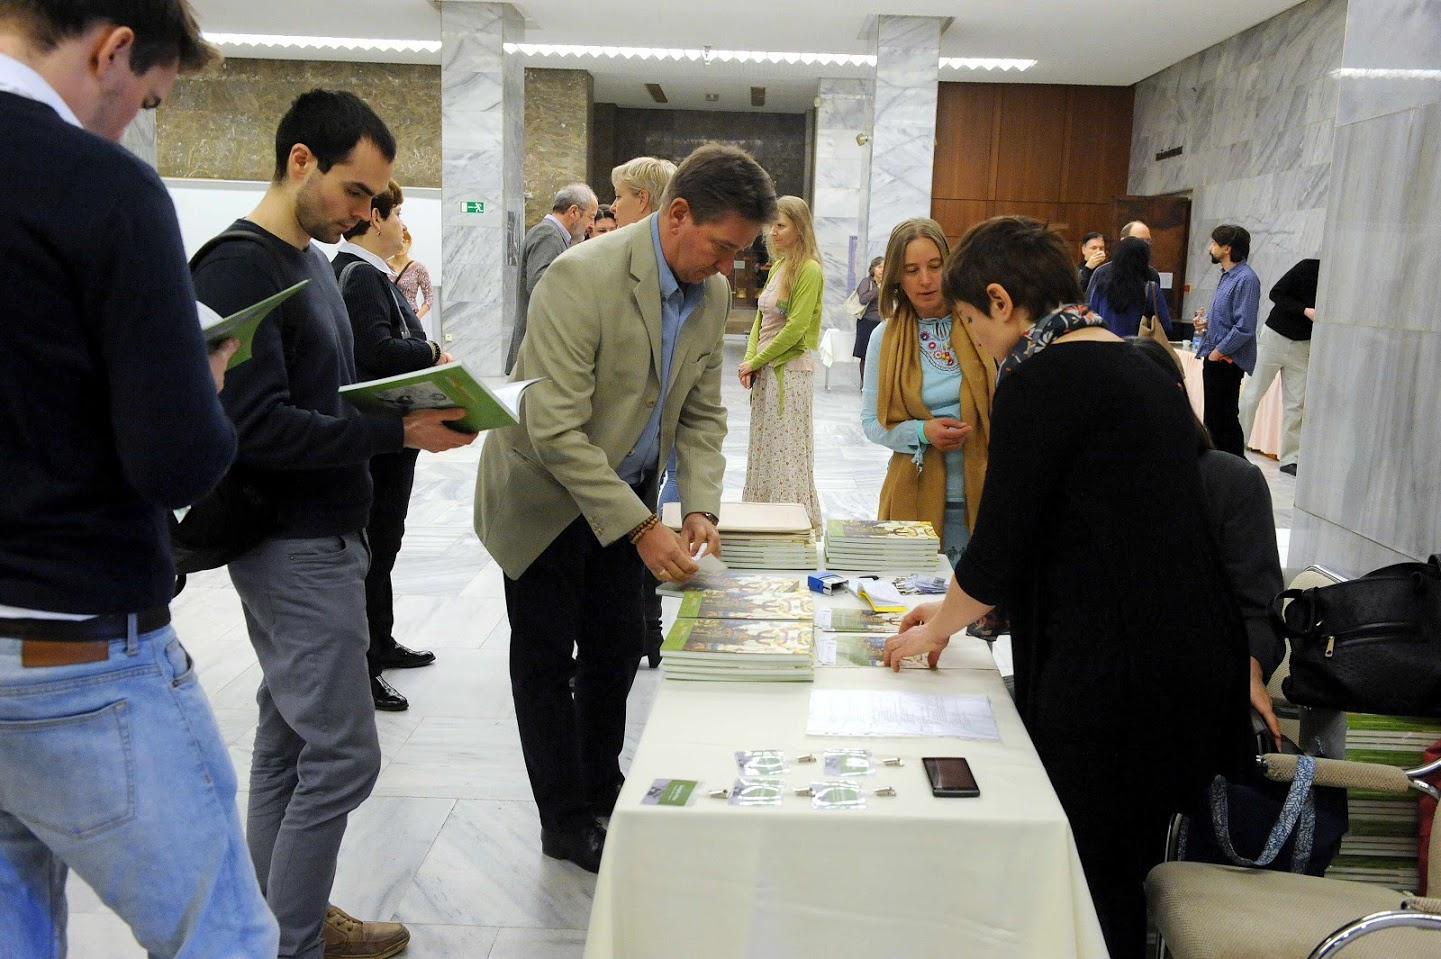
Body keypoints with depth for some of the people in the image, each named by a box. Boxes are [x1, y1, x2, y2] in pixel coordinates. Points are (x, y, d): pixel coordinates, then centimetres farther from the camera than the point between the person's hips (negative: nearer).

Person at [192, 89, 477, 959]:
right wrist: (400, 432, -24)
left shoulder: (311, 260, 13)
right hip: (298, 549, -10)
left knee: (290, 739, 17)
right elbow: (259, 427, -24)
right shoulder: (241, 270, -17)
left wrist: (418, 394, 4)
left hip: (322, 537, 10)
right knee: (342, 755, -5)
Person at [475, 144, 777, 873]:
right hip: (546, 493, -6)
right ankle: (565, 820, 22)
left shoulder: (713, 292, -5)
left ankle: (602, 786, 35)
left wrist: (700, 508, -12)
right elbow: (556, 431, -31)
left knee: (616, 649, 14)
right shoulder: (582, 277, -28)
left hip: (622, 492, 6)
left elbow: (702, 413, 3)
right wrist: (641, 529, -31)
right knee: (547, 659, 6)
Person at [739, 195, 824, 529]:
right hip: (765, 369, 8)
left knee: (787, 451, -3)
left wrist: (756, 361, -12)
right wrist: (749, 359, -1)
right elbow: (761, 317, 13)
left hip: (791, 370, -8)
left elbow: (795, 328, -17)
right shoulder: (778, 266, 13)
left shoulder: (809, 269, -12)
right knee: (762, 448, 12)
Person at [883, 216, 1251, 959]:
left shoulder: (1038, 381, -13)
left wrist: (936, 629, 9)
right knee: (1130, 881, 20)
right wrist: (955, 611, 24)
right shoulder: (1142, 371, 14)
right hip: (1193, 666, 9)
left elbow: (1000, 547, -11)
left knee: (1085, 886, 7)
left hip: (1109, 673, -9)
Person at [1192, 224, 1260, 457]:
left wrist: (1218, 351, -16)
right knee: (1212, 419, 16)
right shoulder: (1227, 276, 13)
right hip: (1214, 358, 10)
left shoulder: (1245, 279, -17)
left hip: (1227, 361, -10)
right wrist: (1205, 321, 6)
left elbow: (1244, 327, -22)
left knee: (1224, 420, -4)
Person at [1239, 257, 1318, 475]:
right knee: (1252, 395, 1)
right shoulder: (1309, 268, -13)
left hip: (1303, 346, 3)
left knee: (1296, 404, 2)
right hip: (1275, 337, -3)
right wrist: (1306, 311, -23)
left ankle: (1290, 459, 8)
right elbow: (1276, 293, -13)